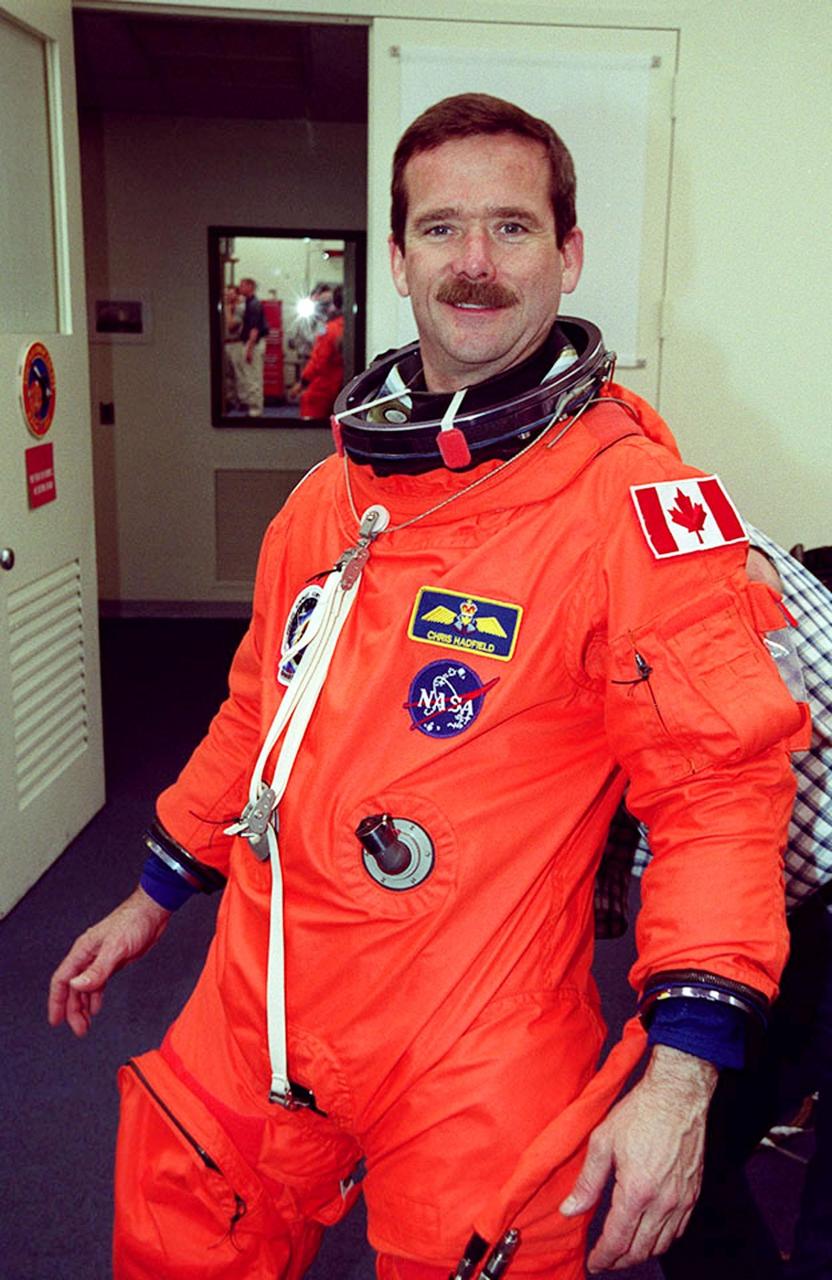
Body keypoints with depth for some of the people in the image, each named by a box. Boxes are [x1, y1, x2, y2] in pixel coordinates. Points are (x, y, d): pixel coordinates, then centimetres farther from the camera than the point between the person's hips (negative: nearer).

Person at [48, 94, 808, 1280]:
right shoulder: (332, 491, 6)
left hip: (473, 1069, -5)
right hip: (252, 1011, 6)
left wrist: (681, 1073, -20)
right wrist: (154, 895, 21)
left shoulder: (628, 495, -14)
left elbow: (719, 782, -16)